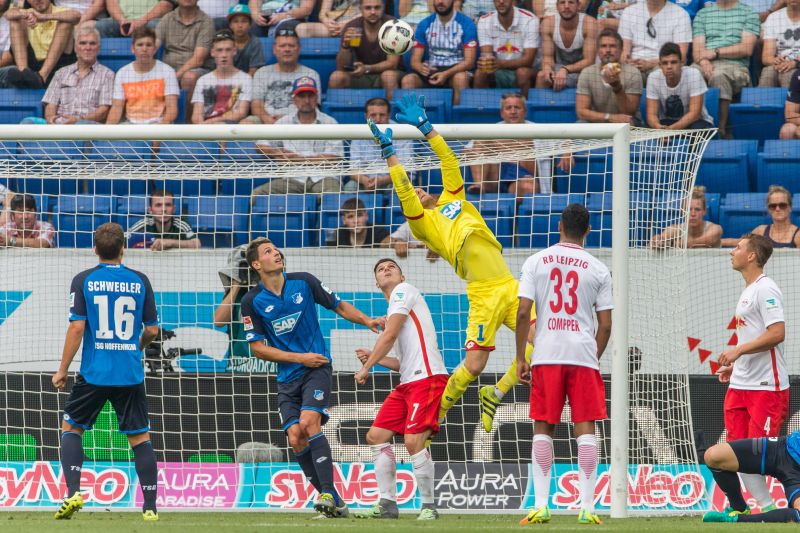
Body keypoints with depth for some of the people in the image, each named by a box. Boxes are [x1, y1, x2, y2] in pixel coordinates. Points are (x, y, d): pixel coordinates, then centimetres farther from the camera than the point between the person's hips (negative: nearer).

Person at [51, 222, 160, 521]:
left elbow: (77, 328, -9)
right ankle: (150, 506, 4)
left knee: (71, 427, 15)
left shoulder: (83, 281, -3)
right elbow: (152, 329, 7)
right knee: (140, 438, 8)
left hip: (95, 373, -1)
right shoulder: (140, 281, 2)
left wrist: (62, 370, -1)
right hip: (131, 374, 1)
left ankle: (73, 492, -1)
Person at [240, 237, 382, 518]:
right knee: (296, 439, -10)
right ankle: (335, 503, 0)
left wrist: (368, 321, -5)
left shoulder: (303, 282, -1)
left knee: (308, 422, -24)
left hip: (317, 367, -2)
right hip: (287, 378, 2)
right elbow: (257, 347, -1)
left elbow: (339, 306, 11)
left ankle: (327, 492, -25)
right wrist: (299, 358, -8)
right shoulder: (252, 301, -3)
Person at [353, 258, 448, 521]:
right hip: (407, 381, 10)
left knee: (413, 440, -19)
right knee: (376, 435, 6)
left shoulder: (404, 290, 1)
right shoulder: (392, 311, 26)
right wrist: (373, 358, 15)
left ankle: (429, 506, -8)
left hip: (427, 377, -10)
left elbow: (389, 336, -8)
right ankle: (387, 503, 10)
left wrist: (366, 368, -1)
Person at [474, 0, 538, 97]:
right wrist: (487, 60, -39)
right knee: (480, 73, -28)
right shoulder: (484, 21, -5)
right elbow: (486, 54, -11)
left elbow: (528, 59, -19)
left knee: (523, 72, -35)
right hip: (496, 73, 2)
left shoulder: (529, 20, -15)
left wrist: (500, 63, -37)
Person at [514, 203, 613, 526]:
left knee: (543, 429, 7)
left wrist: (520, 359, 4)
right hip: (583, 355, 0)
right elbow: (605, 325, 3)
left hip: (546, 355, 0)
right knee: (585, 429, 1)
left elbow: (523, 313, -2)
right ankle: (587, 508, -4)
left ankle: (541, 505, 0)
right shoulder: (598, 270, 4)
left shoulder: (536, 262, 3)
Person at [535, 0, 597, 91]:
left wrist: (565, 70, -39)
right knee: (541, 76, -28)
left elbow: (589, 61, -22)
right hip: (559, 67, 2)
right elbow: (547, 56, -7)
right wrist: (547, 67, -33)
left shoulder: (589, 23, -21)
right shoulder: (548, 23, -12)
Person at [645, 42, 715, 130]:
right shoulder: (653, 78, -11)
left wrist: (671, 129, -40)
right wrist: (658, 126, -39)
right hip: (666, 124, 1)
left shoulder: (694, 75, -20)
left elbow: (694, 113, -24)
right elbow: (651, 114, -13)